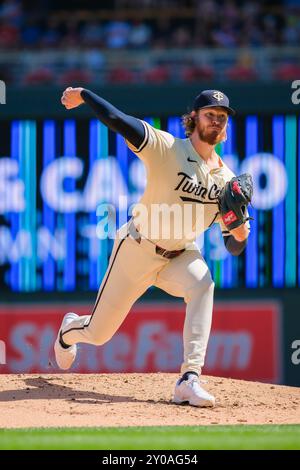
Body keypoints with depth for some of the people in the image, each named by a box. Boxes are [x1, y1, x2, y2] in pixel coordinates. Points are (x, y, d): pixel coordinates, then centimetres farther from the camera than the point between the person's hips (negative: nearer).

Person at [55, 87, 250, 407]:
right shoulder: (167, 149, -18)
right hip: (137, 250, -3)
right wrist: (83, 95, -41)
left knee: (201, 282, -34)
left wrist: (239, 235, -24)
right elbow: (121, 122, -31)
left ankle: (189, 379, -37)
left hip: (181, 256, 3)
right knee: (97, 334, 9)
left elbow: (232, 248, -2)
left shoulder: (227, 181, -5)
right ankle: (69, 330, 50)